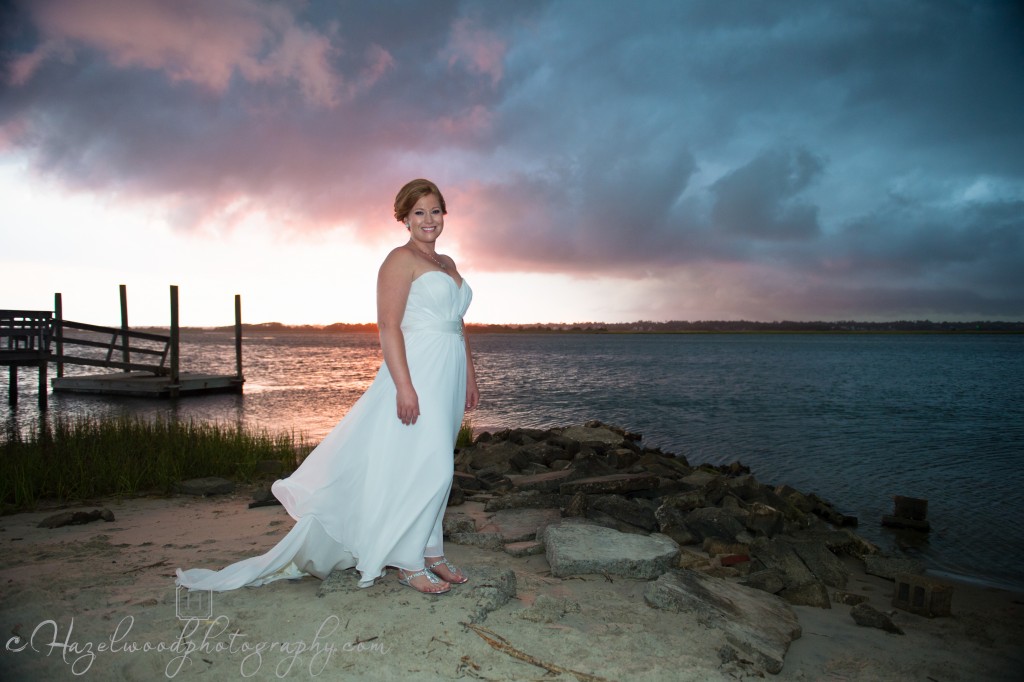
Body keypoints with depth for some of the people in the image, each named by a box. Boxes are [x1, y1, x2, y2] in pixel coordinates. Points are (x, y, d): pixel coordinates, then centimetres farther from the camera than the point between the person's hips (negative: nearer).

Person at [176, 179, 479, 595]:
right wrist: (404, 386, -22)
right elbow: (388, 326, -15)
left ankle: (430, 551, 23)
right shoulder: (401, 259, -6)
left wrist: (470, 378, 17)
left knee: (437, 467, 12)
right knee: (422, 466, -7)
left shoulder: (448, 264, 19)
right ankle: (408, 564, 6)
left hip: (449, 378, 8)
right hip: (417, 373, -8)